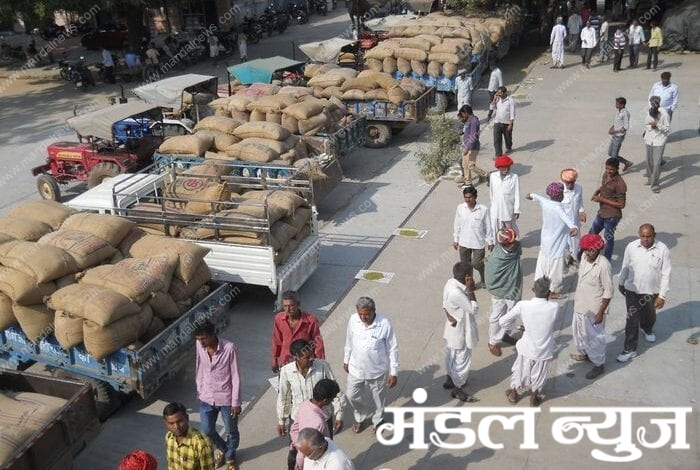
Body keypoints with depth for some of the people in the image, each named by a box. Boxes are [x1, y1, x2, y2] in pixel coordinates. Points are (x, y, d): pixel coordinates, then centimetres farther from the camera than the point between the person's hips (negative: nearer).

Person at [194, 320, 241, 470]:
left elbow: (235, 377, -17)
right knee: (207, 431, 13)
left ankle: (230, 456, 43)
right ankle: (223, 449, 43)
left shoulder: (229, 348, -24)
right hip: (206, 398, 4)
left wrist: (236, 402, -14)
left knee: (231, 431, 15)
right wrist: (199, 390, 14)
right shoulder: (200, 346, -11)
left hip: (226, 398, -4)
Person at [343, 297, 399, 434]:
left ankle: (378, 419, 49)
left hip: (377, 371, -2)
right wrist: (346, 360, 13)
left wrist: (394, 372, -12)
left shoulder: (384, 323, -26)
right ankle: (360, 417, 47)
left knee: (378, 397, 20)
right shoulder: (353, 320, -17)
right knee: (352, 396, 16)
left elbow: (393, 349, -15)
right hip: (356, 368, 3)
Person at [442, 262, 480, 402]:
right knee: (462, 360, 9)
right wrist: (471, 290, -26)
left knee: (452, 356, 27)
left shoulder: (450, 282, -7)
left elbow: (445, 304, 5)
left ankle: (450, 379, 47)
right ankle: (457, 389, 27)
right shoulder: (457, 293, -36)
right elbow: (474, 309, -27)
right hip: (460, 332, -9)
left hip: (453, 329, 9)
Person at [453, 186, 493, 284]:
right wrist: (455, 240, 9)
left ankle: (484, 279, 37)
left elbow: (488, 227, -6)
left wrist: (490, 242, 0)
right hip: (464, 242, 3)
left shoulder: (483, 209, -16)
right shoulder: (460, 208, -8)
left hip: (478, 243, -3)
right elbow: (457, 225, 4)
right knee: (465, 264, 14)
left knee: (477, 264, 5)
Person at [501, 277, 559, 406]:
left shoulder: (522, 305, -24)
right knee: (539, 376, 28)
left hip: (527, 349, 0)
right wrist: (547, 298, -3)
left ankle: (513, 395, 51)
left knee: (520, 371, 29)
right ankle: (534, 399, 50)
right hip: (544, 351, 0)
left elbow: (502, 321, -11)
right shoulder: (554, 307, -25)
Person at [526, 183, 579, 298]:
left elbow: (537, 197, 20)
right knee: (555, 268, 8)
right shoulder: (557, 208, -29)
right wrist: (573, 227, -70)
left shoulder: (545, 202, -5)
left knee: (542, 263, 24)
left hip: (545, 241, 8)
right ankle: (553, 291, 21)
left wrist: (531, 195, 43)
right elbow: (565, 217, -51)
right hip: (556, 244, -8)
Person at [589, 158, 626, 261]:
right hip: (601, 213, 8)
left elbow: (621, 205, -22)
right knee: (592, 233, 22)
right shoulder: (605, 175, -1)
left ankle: (607, 259, 29)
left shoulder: (620, 184, -24)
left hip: (612, 216, -8)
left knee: (608, 237, 10)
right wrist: (597, 192, -2)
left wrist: (602, 200, -23)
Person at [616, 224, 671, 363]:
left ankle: (647, 329, 59)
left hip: (652, 292, 0)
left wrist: (662, 296, -14)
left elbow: (666, 274, -13)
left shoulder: (662, 249, -18)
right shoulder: (631, 247, -13)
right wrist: (621, 283, 13)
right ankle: (630, 349, 14)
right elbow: (625, 267, 3)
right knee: (632, 320, 1)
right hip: (632, 290, 0)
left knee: (649, 315, 26)